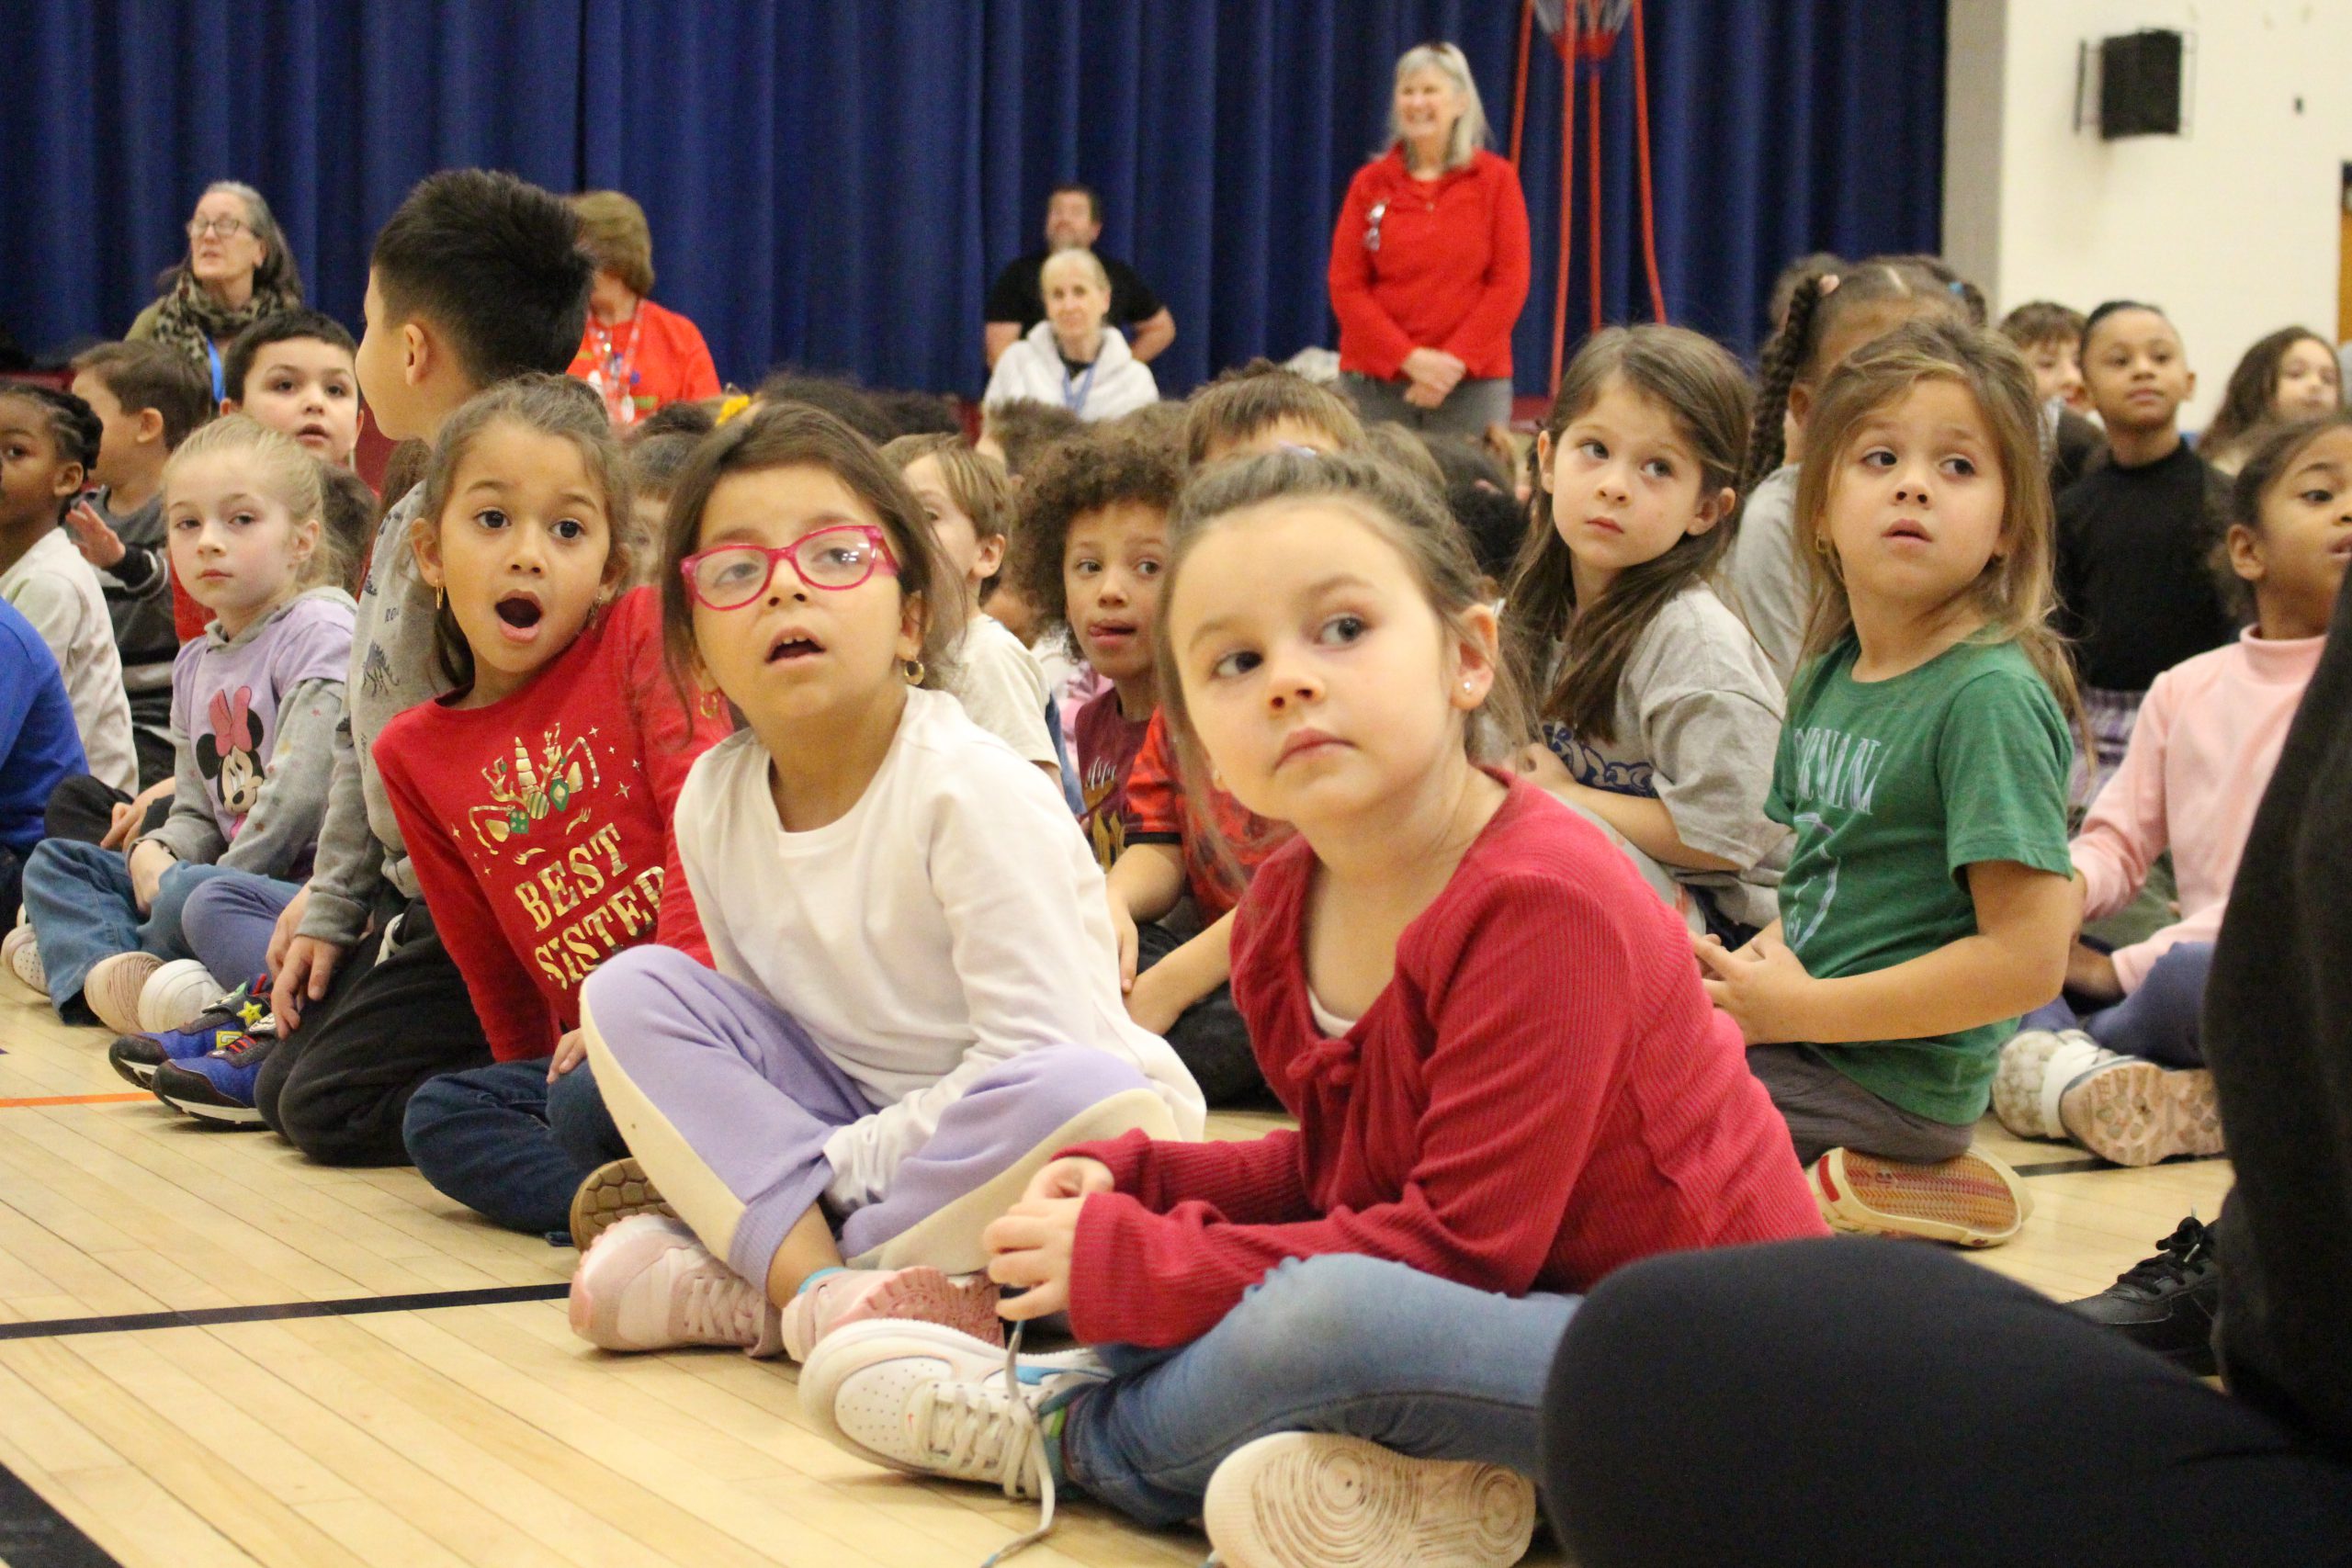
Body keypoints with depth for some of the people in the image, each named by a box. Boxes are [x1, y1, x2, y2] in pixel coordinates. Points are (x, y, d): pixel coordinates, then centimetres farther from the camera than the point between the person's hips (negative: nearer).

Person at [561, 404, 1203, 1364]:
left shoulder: (971, 790, -20)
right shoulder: (712, 801, -3)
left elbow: (1034, 1052, -24)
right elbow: (762, 1023, 10)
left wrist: (831, 1165, -21)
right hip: (859, 1126, 5)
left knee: (1087, 1097, -38)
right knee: (629, 991, -10)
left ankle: (749, 1284, -25)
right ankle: (816, 1283, -27)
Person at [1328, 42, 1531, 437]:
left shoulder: (1496, 179, 4)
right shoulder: (1370, 183, 7)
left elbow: (1510, 283, 0)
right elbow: (1345, 286, 2)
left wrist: (1456, 360, -11)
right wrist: (1410, 357, -9)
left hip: (1472, 381, -1)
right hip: (1375, 382, 1)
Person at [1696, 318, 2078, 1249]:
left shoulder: (1993, 696, -17)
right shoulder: (1825, 680, 8)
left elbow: (2027, 960, -22)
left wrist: (1799, 1008, -17)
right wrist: (1743, 971, -1)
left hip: (1892, 1077, -9)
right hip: (1797, 1032, 9)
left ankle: (1848, 1192, -5)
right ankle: (1858, 1174, 12)